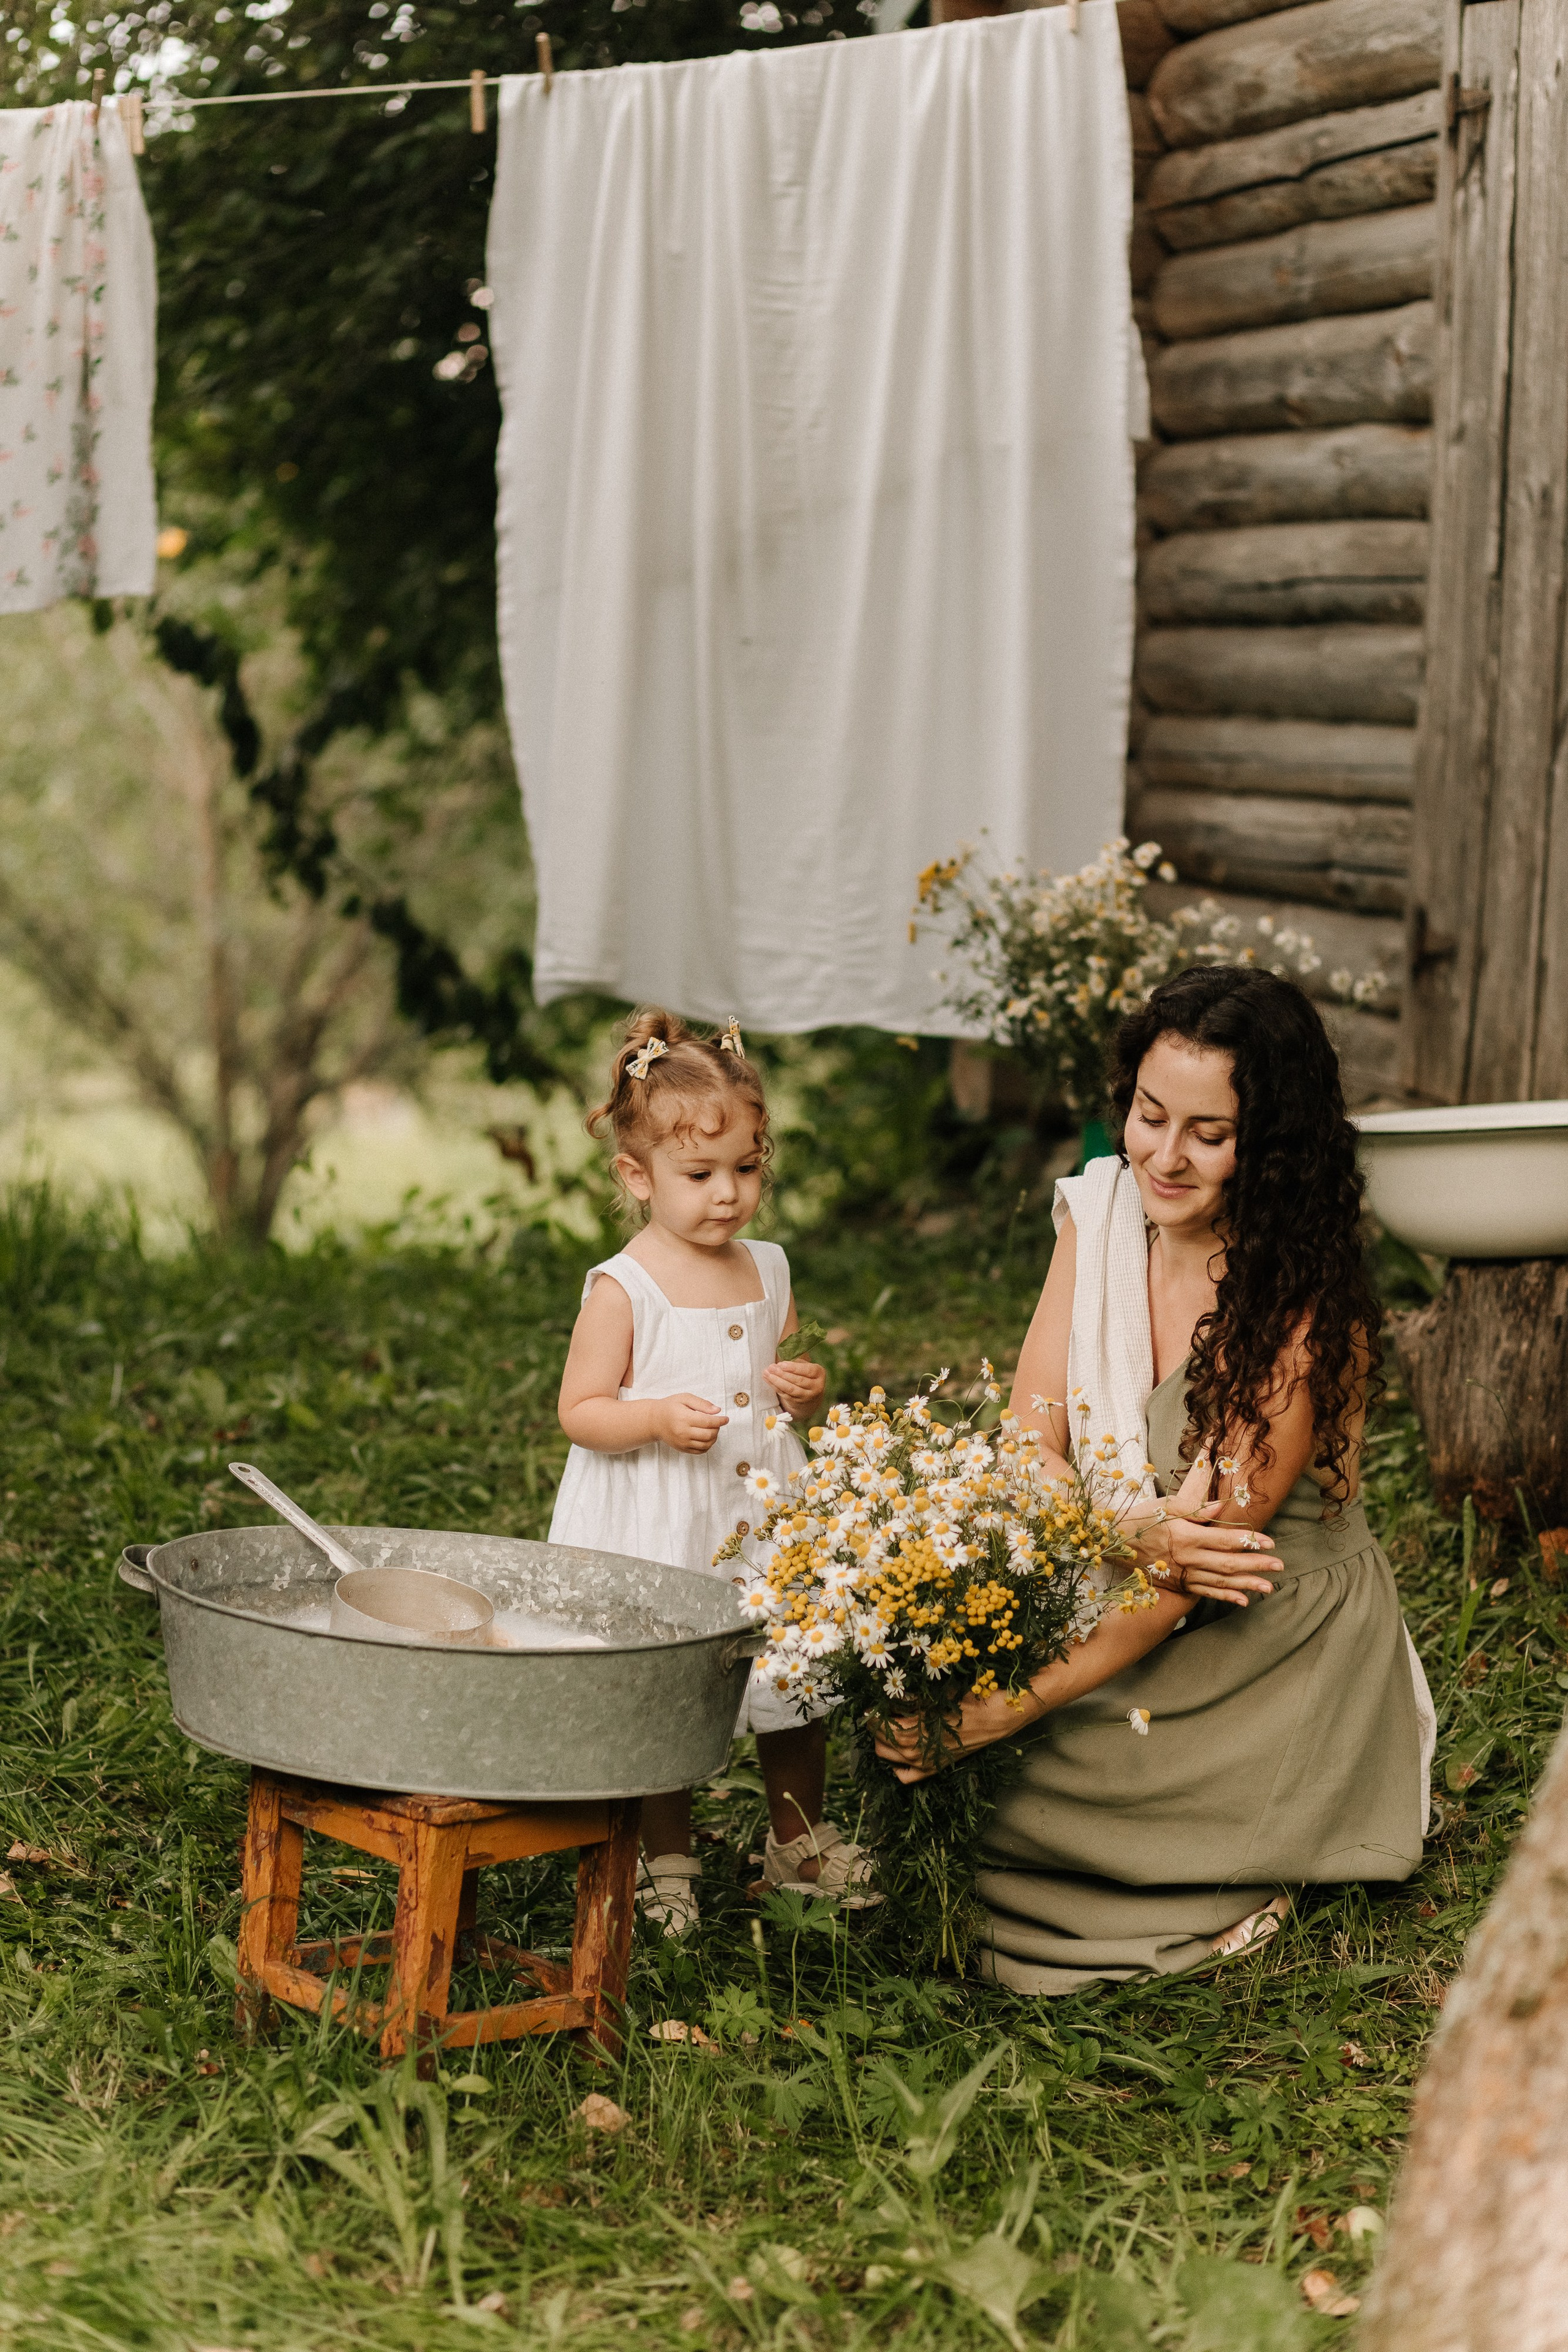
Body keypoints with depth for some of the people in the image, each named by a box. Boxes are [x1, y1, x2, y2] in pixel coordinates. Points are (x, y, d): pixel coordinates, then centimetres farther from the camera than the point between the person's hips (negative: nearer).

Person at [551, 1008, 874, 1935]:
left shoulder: (768, 1270, 5)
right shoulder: (623, 1289, -12)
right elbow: (580, 1412, -10)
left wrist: (805, 1388, -3)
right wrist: (658, 1417, -26)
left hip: (765, 1520, 5)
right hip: (658, 1535, -5)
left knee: (799, 1678, 12)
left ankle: (799, 1841, 33)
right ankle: (669, 1863, 22)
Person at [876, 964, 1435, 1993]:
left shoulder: (1304, 1312, -23)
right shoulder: (1099, 1207, -4)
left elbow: (1193, 1576, -25)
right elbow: (1031, 1445, -7)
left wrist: (1012, 1708, -33)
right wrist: (1133, 1534, -29)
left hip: (1271, 1666, -5)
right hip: (1121, 1619, 6)